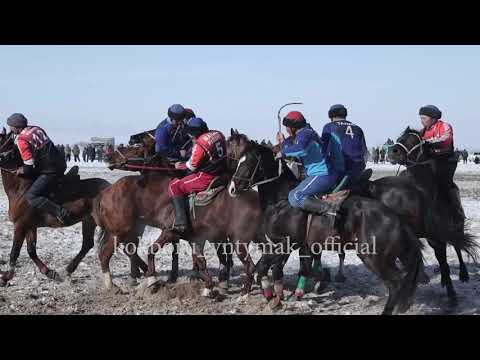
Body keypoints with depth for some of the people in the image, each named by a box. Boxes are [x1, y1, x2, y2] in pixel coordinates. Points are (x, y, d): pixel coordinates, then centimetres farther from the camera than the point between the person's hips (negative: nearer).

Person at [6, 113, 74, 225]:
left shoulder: (21, 139, -12)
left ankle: (61, 213, -24)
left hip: (50, 171, -10)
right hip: (60, 164, 10)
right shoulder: (36, 129, 13)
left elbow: (29, 163, -16)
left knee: (31, 197, -14)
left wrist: (23, 171, 4)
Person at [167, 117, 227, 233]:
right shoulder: (218, 134, 3)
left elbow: (192, 167, -11)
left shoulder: (199, 144, -21)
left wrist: (182, 165, 10)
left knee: (174, 186, 1)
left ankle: (181, 223, -7)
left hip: (207, 178, -9)